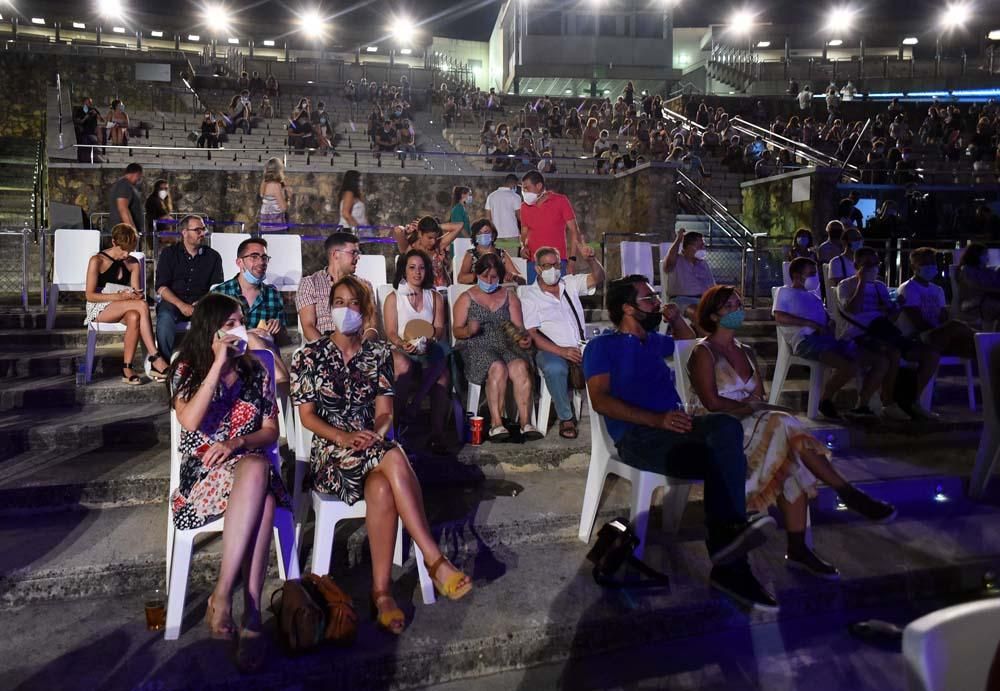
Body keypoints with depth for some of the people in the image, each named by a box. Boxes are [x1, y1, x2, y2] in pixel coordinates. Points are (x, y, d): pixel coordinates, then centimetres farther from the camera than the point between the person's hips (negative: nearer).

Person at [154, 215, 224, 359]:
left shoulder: (213, 256, 14)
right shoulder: (169, 253, 11)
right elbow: (161, 287, 2)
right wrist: (181, 305, -15)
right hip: (173, 302, 0)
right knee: (165, 317, -34)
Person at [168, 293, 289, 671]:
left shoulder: (255, 369, 11)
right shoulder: (187, 369, 3)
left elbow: (271, 431, 8)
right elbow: (190, 421, -16)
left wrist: (235, 443, -13)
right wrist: (218, 365, -17)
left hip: (251, 466, 3)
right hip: (202, 471, -2)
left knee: (257, 470, -37)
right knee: (257, 471, -37)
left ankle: (222, 595, -33)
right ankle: (251, 618, -35)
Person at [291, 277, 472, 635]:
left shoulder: (378, 353, 10)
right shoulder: (310, 355, 4)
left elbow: (385, 411, 6)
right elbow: (307, 416, -1)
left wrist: (376, 434, -17)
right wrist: (344, 437, -17)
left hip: (374, 448, 3)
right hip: (331, 453, -2)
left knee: (381, 488, -35)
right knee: (394, 459, -34)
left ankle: (381, 591, -27)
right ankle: (435, 561, -33)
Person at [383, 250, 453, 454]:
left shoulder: (435, 297, 20)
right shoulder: (393, 298, 12)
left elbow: (440, 329, 10)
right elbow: (391, 333, 2)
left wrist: (432, 337, -14)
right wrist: (403, 344, -21)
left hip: (429, 351, 2)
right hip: (401, 351, -2)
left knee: (442, 374, -34)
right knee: (403, 366, -39)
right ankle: (396, 420, -29)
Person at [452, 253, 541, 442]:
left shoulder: (509, 296, 19)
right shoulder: (466, 298, 12)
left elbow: (519, 326, 11)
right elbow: (456, 330, 5)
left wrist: (524, 338, -12)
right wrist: (468, 331, -18)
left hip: (506, 345, 2)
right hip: (476, 347, -2)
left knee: (520, 366, -31)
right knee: (498, 368, -34)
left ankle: (526, 423, -34)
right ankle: (496, 424, -34)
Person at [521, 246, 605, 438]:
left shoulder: (570, 283, 17)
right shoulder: (529, 295, 2)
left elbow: (598, 278, 7)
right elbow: (532, 334, -8)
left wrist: (591, 260, -15)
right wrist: (562, 351, -21)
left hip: (580, 347, 4)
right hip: (551, 350, -4)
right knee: (555, 369, -37)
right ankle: (566, 419, -17)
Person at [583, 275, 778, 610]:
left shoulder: (654, 341, 28)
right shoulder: (602, 346, 7)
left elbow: (690, 342, 50)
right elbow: (600, 399, -8)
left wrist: (676, 319, 27)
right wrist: (657, 419, -19)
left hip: (675, 426, 6)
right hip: (637, 437, -6)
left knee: (726, 426, -29)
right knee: (723, 461, -28)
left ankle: (729, 539, -32)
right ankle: (730, 564, -21)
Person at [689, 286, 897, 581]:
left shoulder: (745, 351, 20)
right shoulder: (704, 352, -3)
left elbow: (759, 396, 13)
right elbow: (712, 403, -13)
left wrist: (758, 407, -8)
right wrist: (749, 407, -8)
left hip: (751, 424, 6)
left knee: (793, 459, -23)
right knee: (782, 423, -29)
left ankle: (798, 549, -21)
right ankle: (848, 493, -21)